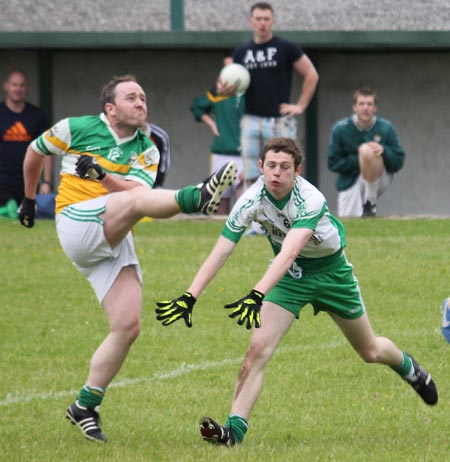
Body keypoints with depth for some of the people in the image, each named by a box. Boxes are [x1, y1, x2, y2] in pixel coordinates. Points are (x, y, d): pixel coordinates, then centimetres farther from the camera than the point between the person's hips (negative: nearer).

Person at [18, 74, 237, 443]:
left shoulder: (147, 150, 16)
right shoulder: (77, 128, 8)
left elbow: (136, 188, -4)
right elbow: (35, 152, 26)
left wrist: (102, 175, -18)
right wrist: (29, 198, 34)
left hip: (116, 243, 5)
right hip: (78, 223, -5)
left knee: (128, 326, -6)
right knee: (138, 200, -33)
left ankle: (85, 407, 5)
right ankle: (197, 198, -66)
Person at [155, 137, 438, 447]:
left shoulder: (311, 200, -35)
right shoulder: (252, 200, -24)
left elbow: (288, 253, -48)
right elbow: (220, 252, -24)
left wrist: (257, 296, -60)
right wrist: (190, 298, -35)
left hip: (330, 269, -2)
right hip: (289, 275, 2)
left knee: (370, 351, 15)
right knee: (258, 349, -19)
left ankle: (409, 368, 50)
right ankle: (234, 429, -21)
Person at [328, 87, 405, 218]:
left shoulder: (386, 128, -9)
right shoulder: (341, 129, -9)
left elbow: (398, 163, -6)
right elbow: (333, 163, -7)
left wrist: (384, 150, -28)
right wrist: (358, 161, -22)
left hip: (378, 180, -2)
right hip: (350, 181, 2)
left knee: (367, 150, -31)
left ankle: (370, 204, -18)